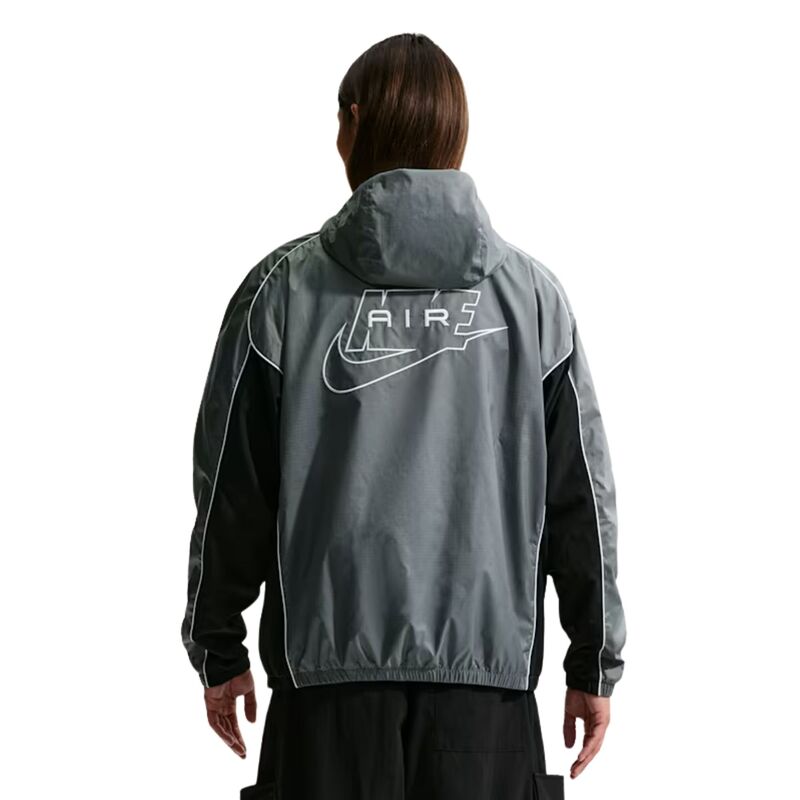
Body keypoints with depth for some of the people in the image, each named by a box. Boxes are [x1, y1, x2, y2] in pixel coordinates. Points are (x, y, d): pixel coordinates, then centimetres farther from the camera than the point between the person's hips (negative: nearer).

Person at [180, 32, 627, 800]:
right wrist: (595, 664, 12)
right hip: (488, 667, 1)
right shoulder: (531, 293, 2)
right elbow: (582, 496, 4)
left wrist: (218, 651, 13)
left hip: (328, 661, -1)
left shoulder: (284, 288, -2)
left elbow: (230, 489, 2)